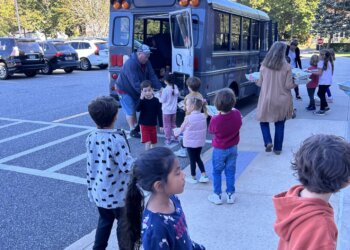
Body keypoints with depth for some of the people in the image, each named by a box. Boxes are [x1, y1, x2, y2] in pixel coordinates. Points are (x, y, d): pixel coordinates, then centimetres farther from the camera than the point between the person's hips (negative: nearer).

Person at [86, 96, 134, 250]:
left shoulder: (91, 138, -4)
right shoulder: (117, 139, -24)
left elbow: (90, 167, 4)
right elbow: (128, 167, -25)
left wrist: (91, 188, 14)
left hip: (99, 193, 6)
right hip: (118, 194, -6)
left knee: (104, 222, 23)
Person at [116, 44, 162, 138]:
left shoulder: (146, 63, -7)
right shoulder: (131, 64, -33)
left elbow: (152, 76, -10)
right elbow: (135, 83, -38)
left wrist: (160, 88, -21)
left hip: (135, 90, 8)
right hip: (125, 90, -7)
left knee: (134, 108, 16)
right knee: (130, 111, -5)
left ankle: (136, 126, 31)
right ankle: (132, 130, 7)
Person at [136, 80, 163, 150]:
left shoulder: (156, 100, -7)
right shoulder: (142, 100, -7)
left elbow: (159, 113, -2)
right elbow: (137, 109, -23)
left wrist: (161, 125, -3)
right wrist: (141, 99, -31)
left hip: (153, 125, 2)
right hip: (144, 125, -2)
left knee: (153, 142, 12)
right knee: (147, 142, -9)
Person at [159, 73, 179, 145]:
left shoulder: (165, 90, -21)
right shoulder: (175, 87, -5)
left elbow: (162, 100, -15)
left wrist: (160, 95, 2)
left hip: (166, 110, -6)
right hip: (174, 110, 6)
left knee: (167, 125, 6)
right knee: (173, 124, 20)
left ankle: (168, 140, 10)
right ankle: (174, 137, 28)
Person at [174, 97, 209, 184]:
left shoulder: (188, 118, -18)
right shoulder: (203, 116, -5)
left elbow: (182, 129, -4)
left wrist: (176, 132, 17)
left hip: (190, 142, -5)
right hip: (200, 142, 5)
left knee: (192, 160, 8)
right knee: (198, 158, 20)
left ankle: (193, 178, 19)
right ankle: (204, 175, 17)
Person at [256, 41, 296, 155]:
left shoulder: (264, 65, -5)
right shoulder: (286, 66, -11)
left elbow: (260, 83, 3)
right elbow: (288, 85, -9)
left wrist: (256, 81, 24)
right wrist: (295, 83, 11)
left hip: (266, 98, 0)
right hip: (281, 100, 0)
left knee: (264, 120, 19)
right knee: (280, 124, 13)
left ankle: (268, 141, 0)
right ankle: (277, 148, 20)